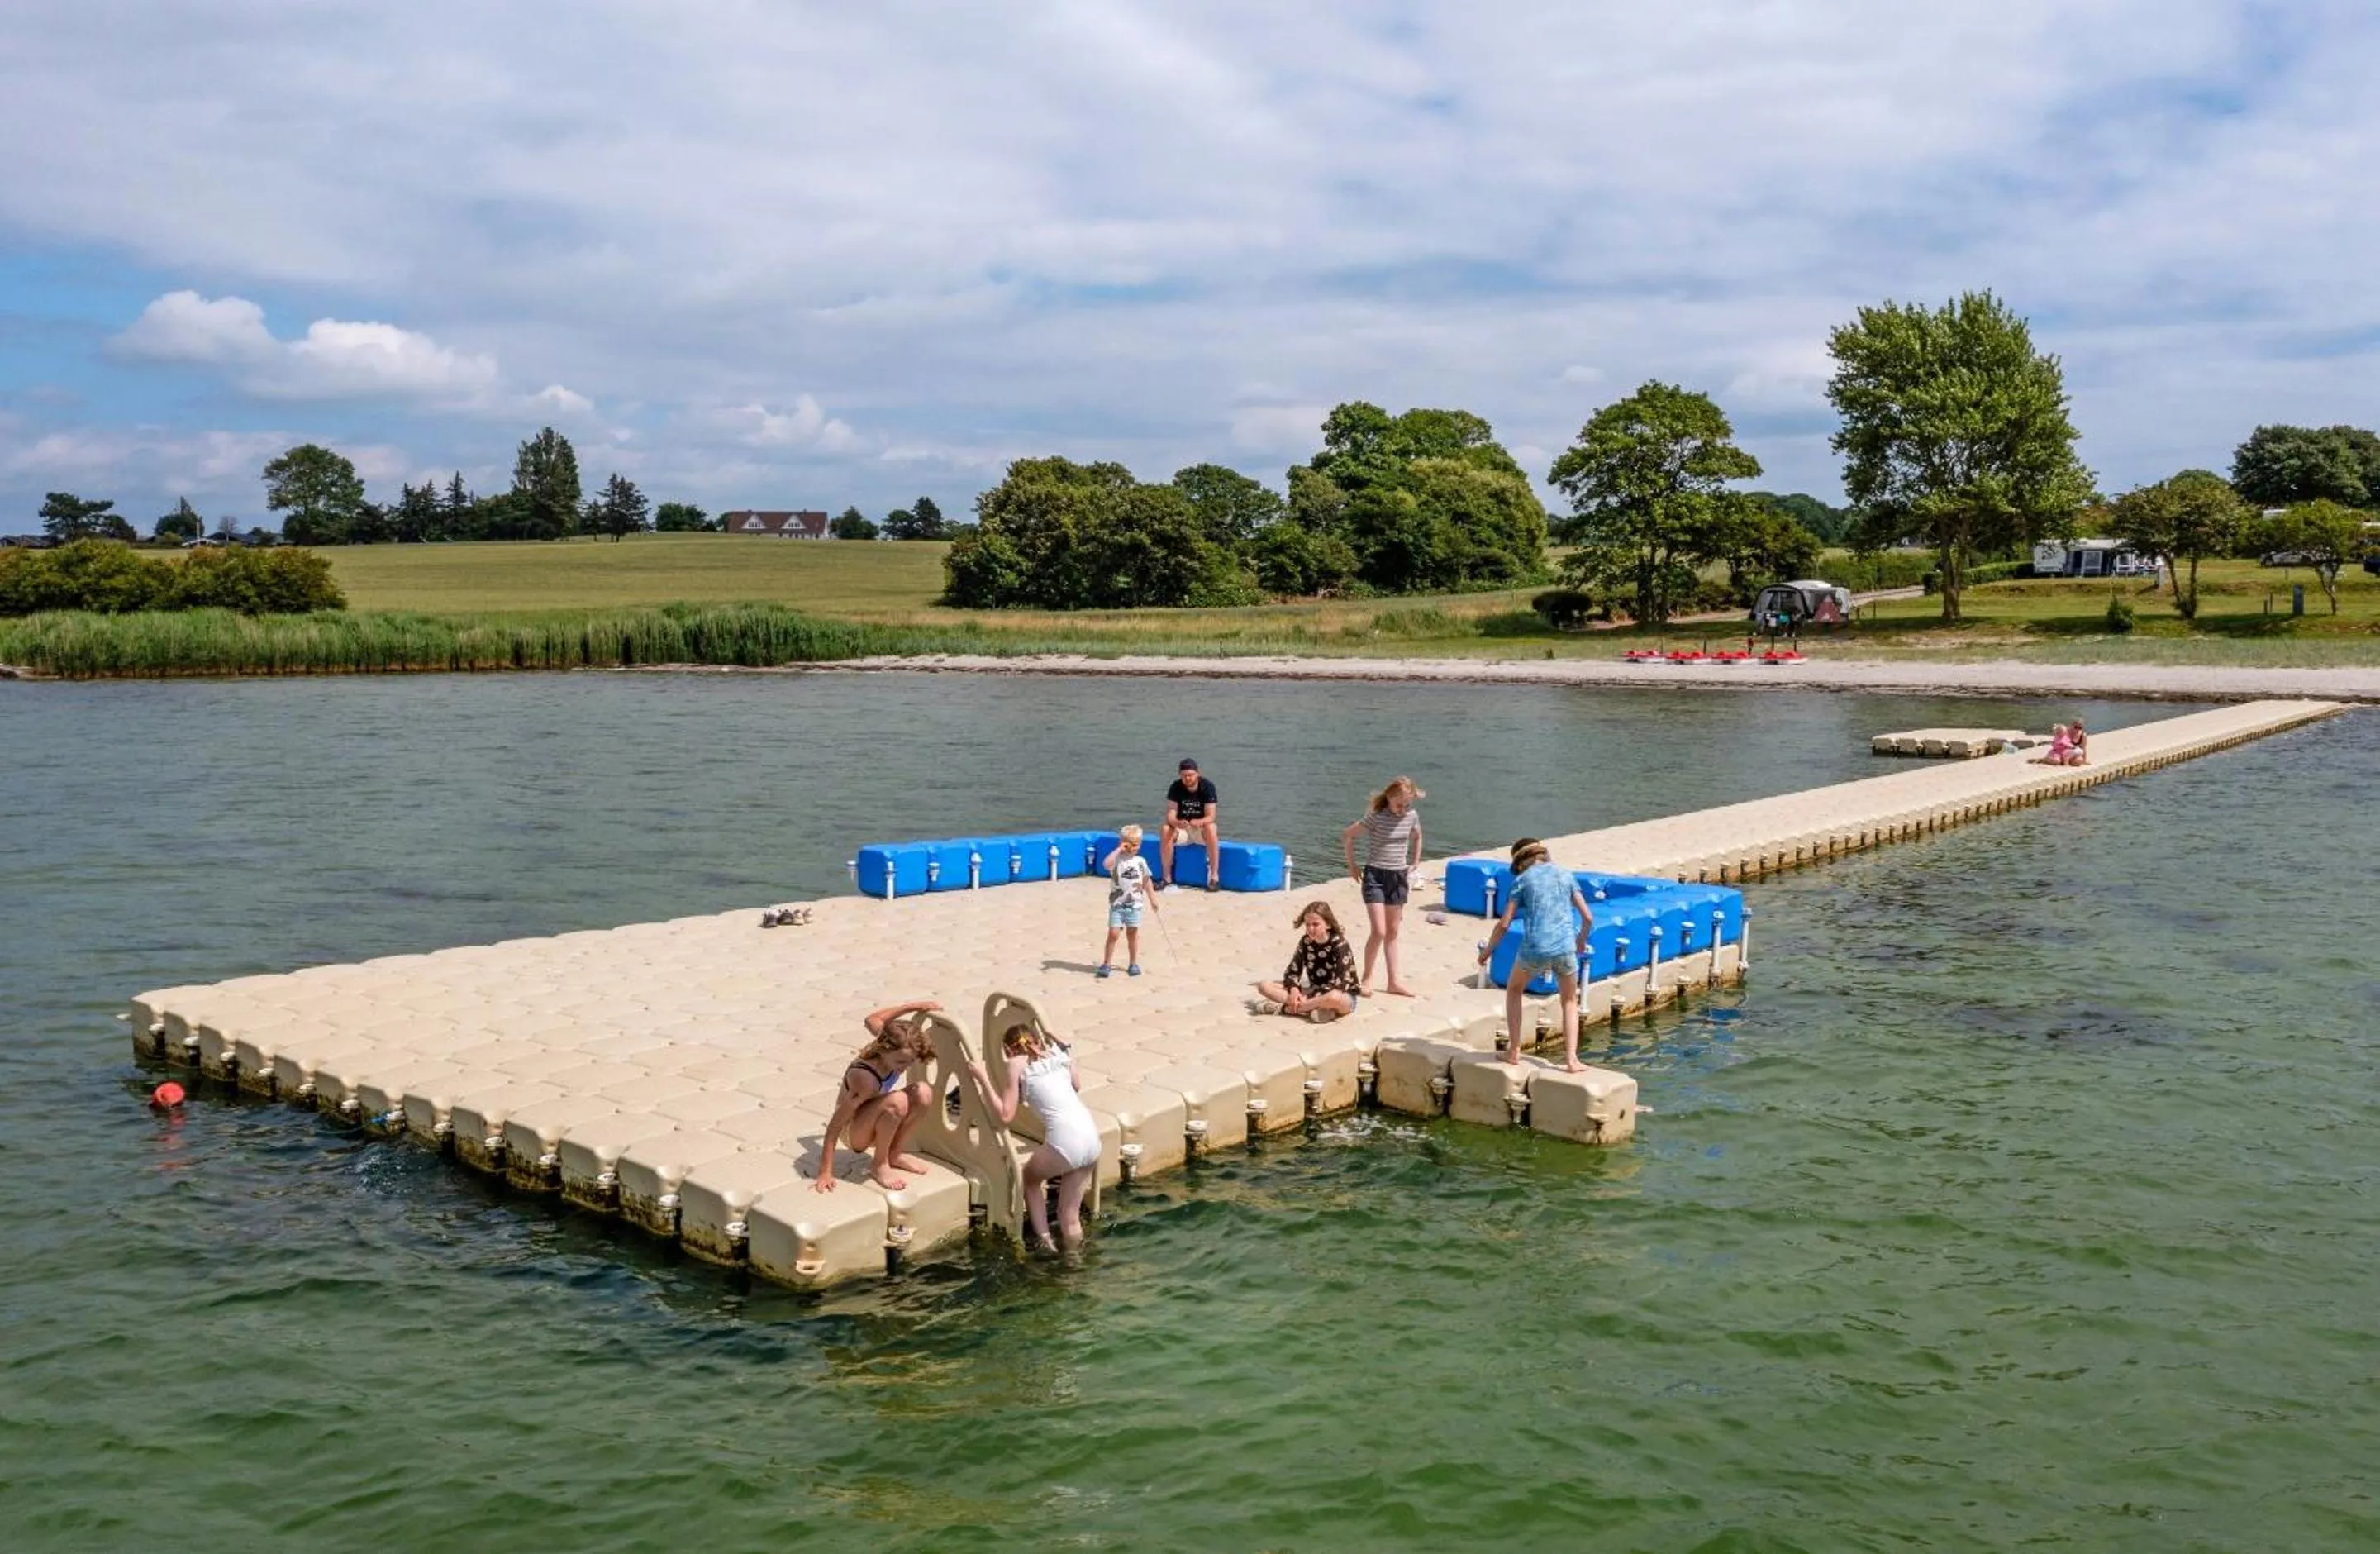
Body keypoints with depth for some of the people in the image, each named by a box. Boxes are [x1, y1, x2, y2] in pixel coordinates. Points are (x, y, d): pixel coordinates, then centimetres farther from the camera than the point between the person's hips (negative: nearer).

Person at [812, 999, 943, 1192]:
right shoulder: (865, 1080, -38)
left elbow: (873, 1020, 4)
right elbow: (834, 1126, -32)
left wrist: (916, 1006, 2)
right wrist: (825, 1174, -32)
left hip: (874, 1127, 8)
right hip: (853, 1133, -7)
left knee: (923, 1093, -19)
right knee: (897, 1101, -36)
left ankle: (893, 1155, 0)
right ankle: (880, 1165, -14)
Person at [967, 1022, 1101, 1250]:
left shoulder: (1018, 1063, 2)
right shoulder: (1059, 1049, 17)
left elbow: (1006, 1115, 2)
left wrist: (984, 1079, 8)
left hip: (1066, 1144, -5)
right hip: (1091, 1138, 5)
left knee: (1030, 1177, 27)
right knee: (1070, 1215, 20)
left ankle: (1044, 1240, 21)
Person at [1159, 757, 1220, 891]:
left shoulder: (1207, 787, -14)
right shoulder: (1176, 788, -9)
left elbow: (1211, 816, -19)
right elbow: (1170, 815, -16)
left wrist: (1199, 822, -42)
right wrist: (1178, 823, -40)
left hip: (1201, 827, -2)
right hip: (1181, 828, 2)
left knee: (1210, 829, -35)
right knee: (1166, 830, -29)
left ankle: (1214, 877, -31)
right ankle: (1166, 878, -22)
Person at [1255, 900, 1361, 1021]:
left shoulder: (1340, 945, -15)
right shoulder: (1306, 942, 1)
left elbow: (1340, 984, -23)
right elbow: (1292, 972, 4)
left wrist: (1308, 998, -26)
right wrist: (1294, 990, -19)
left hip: (1344, 996, -6)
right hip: (1314, 994, 6)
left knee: (1334, 998, -46)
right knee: (1264, 986, -10)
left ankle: (1284, 1008, -29)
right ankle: (1314, 1007, -27)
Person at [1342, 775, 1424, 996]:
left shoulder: (1412, 817, 0)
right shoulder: (1375, 817, -14)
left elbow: (1417, 837, 22)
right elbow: (1346, 836, -8)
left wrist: (1413, 866, 17)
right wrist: (1352, 866, -3)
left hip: (1398, 877, 5)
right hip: (1375, 876, -5)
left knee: (1392, 932, 10)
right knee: (1379, 931, -11)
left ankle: (1393, 982, 15)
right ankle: (1366, 978, 5)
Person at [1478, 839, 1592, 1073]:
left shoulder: (1522, 880, 6)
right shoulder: (1565, 876, 14)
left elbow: (1504, 924, 3)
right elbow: (1588, 917, 12)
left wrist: (1487, 950, 17)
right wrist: (1581, 940, 31)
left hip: (1534, 949, -2)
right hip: (1565, 948, 2)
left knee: (1514, 990, 25)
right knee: (1570, 1002, 21)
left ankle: (1514, 1051, 21)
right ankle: (1571, 1059, 7)